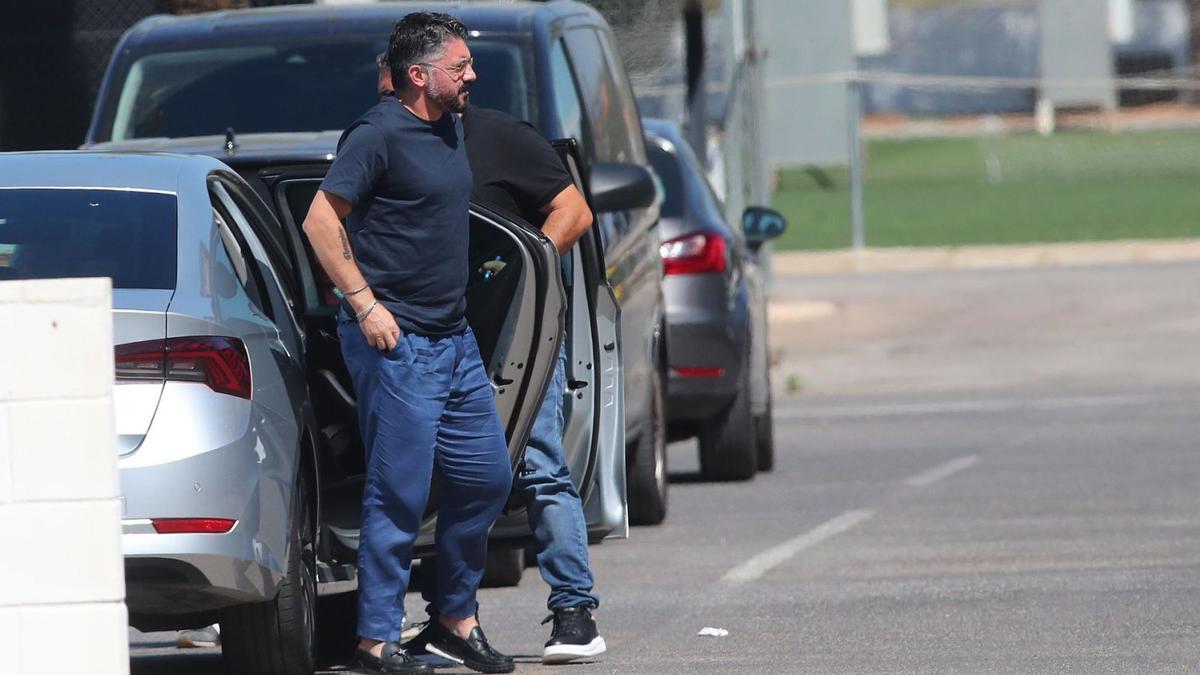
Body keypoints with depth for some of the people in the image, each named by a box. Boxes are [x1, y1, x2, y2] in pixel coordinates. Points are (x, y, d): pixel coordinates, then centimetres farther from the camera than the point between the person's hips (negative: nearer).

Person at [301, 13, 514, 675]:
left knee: (487, 476, 10)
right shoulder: (380, 133, -13)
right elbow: (321, 220, -17)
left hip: (454, 339, 9)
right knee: (400, 492, -7)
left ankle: (457, 619, 24)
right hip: (397, 342, -9)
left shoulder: (452, 128, 12)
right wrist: (365, 304, -18)